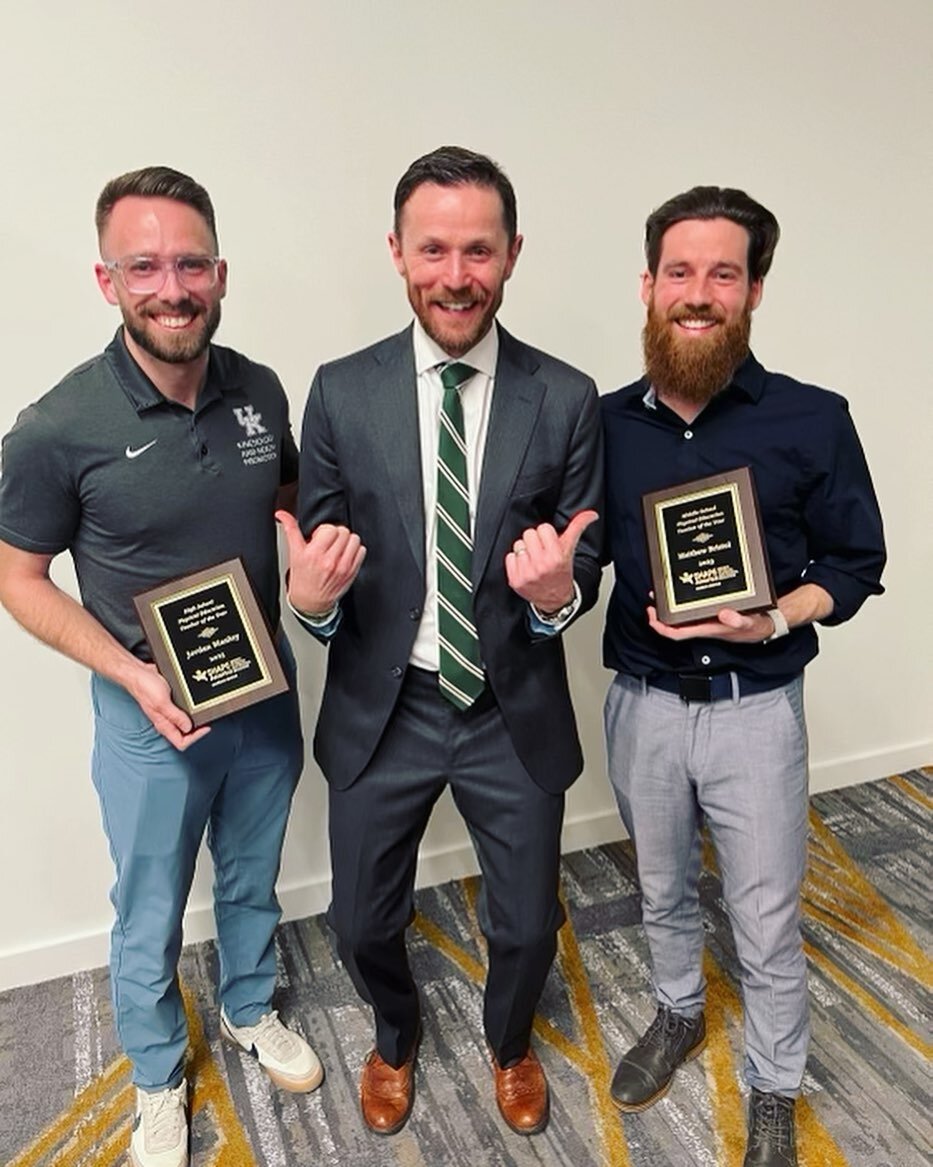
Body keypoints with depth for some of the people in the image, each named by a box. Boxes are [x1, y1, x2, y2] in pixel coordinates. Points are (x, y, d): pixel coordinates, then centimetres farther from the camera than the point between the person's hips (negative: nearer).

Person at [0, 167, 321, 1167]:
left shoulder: (260, 392, -8)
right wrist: (131, 673, -20)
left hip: (267, 692, 4)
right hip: (148, 713, -3)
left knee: (252, 879, 25)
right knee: (151, 912, 17)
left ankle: (249, 1011, 53)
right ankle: (157, 1078, 45)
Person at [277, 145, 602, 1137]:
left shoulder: (566, 400, -8)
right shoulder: (341, 393, -7)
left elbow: (584, 571, -3)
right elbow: (316, 565, -1)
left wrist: (557, 591, -26)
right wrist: (311, 597, -24)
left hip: (515, 715, 0)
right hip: (380, 710, 1)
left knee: (526, 926, 18)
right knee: (362, 923, 18)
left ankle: (510, 1042, 55)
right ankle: (395, 1037, 55)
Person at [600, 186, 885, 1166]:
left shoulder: (813, 421, -10)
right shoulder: (606, 422, -3)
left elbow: (857, 562, -3)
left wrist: (777, 617, -20)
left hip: (755, 710, -2)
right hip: (641, 704, 3)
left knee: (766, 924, 13)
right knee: (662, 890, 24)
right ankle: (678, 1015, 52)